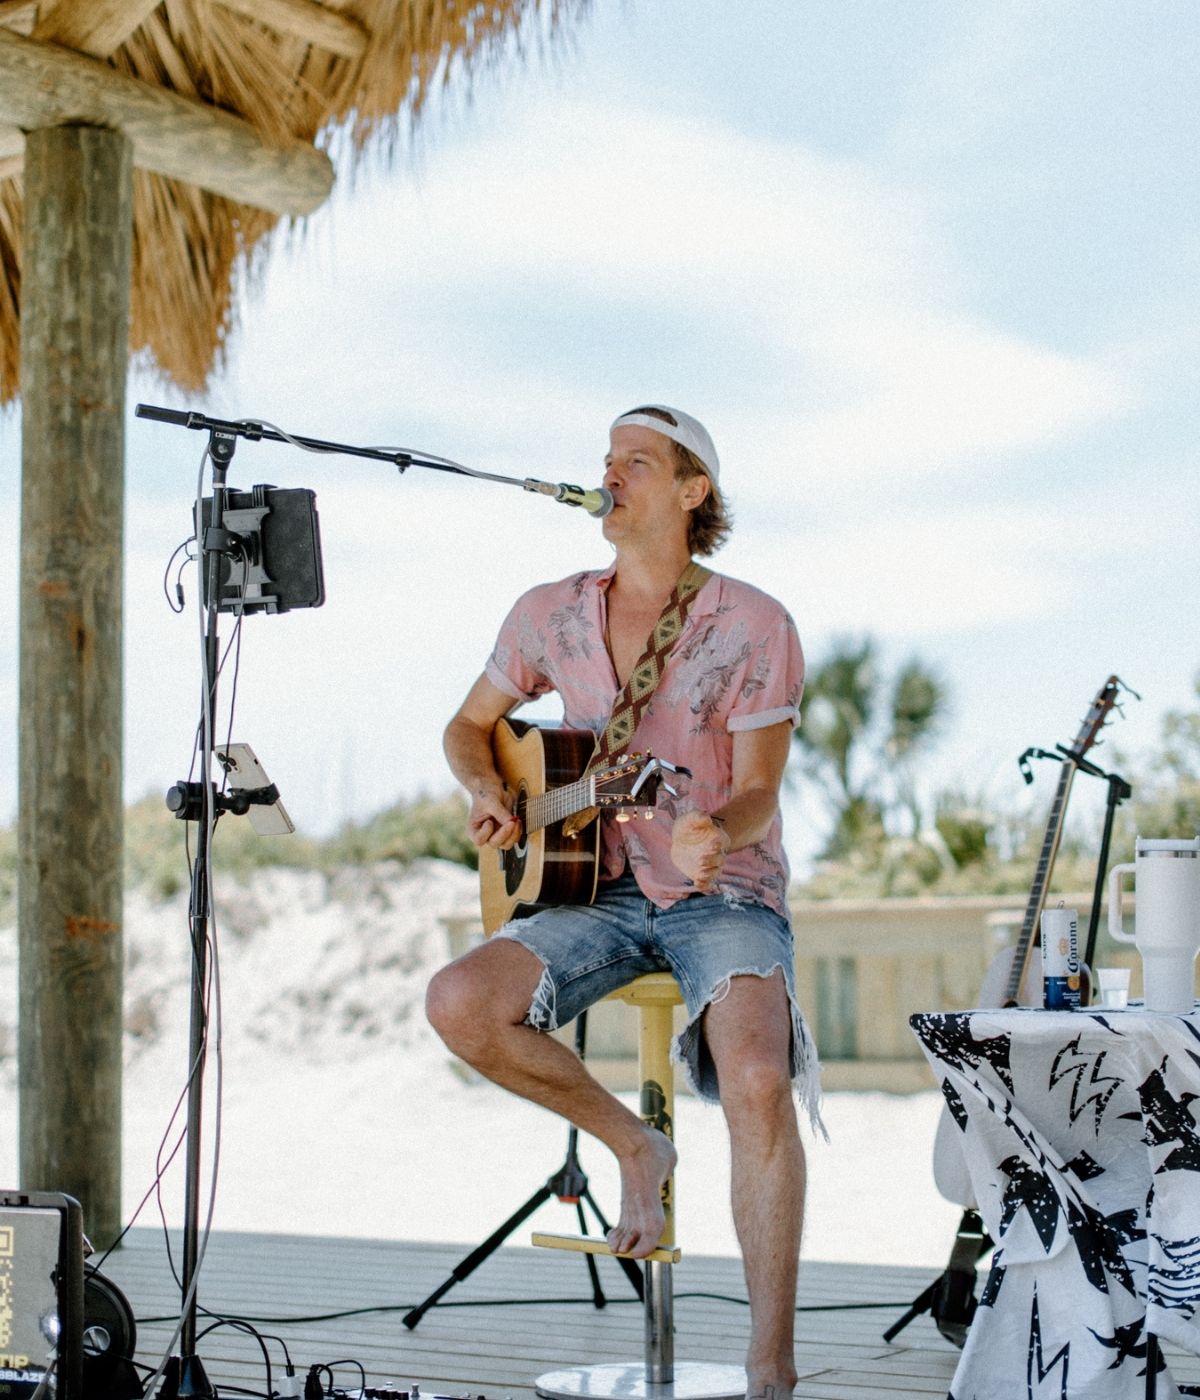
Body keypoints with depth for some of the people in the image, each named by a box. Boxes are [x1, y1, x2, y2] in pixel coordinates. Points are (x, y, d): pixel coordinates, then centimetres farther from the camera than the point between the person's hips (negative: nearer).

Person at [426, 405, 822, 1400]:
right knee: (459, 1005, -23)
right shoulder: (552, 615, 5)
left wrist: (715, 833, -35)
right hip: (604, 893, 5)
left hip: (727, 892, -4)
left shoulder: (752, 627, -8)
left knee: (758, 1081, -32)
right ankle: (634, 1146, 1)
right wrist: (487, 791, -4)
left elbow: (758, 789, -12)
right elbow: (471, 726, 18)